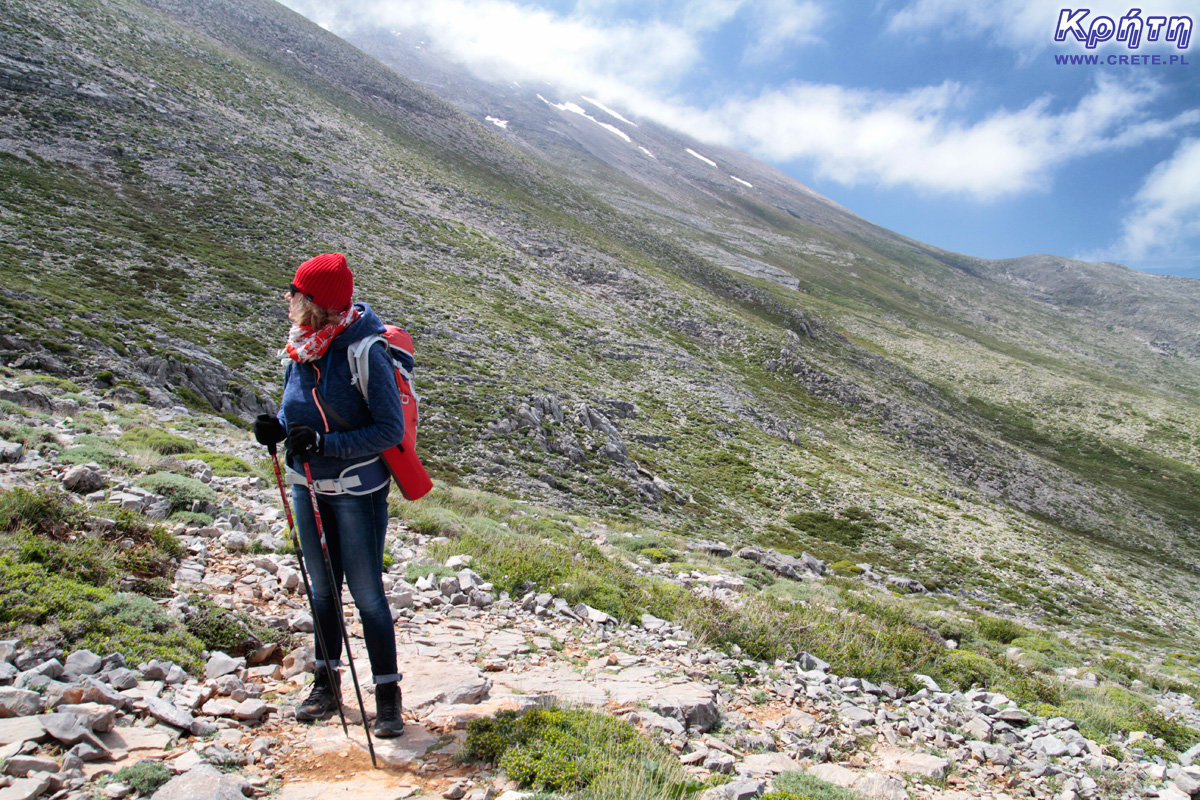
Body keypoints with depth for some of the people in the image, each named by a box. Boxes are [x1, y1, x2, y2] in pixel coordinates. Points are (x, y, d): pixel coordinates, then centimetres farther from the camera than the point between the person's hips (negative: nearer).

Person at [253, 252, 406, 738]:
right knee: (321, 587, 17)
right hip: (308, 484, 7)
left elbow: (391, 430, -19)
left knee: (366, 592, 0)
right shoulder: (300, 347, 1)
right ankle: (326, 683, 33)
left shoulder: (364, 352, -20)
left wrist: (324, 444, -26)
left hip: (358, 489, -7)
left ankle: (388, 694, 14)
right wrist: (279, 427, -7)